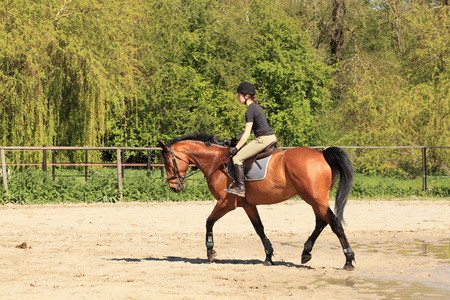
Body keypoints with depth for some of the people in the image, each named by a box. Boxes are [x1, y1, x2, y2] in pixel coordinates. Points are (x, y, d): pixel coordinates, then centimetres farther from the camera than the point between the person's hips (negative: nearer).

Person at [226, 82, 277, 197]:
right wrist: (234, 139, 20)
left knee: (237, 157, -8)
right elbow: (250, 130, 23)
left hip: (263, 140, -10)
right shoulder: (256, 107, 17)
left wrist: (236, 148, -9)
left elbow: (247, 133, -14)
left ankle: (241, 187, -12)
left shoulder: (250, 111, -12)